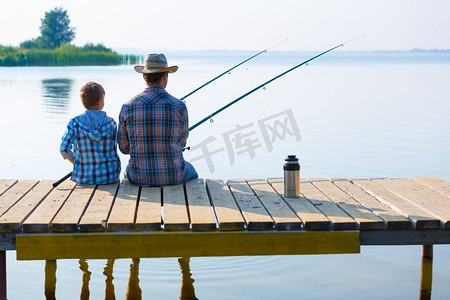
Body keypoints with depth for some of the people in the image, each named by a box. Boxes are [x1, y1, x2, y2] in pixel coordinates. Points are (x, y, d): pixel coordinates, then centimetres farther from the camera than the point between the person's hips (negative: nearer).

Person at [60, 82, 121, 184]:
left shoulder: (75, 123, -8)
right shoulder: (111, 123, -7)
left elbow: (64, 149, -11)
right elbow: (113, 151, -1)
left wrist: (78, 163, 4)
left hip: (83, 178, 1)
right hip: (109, 177, -1)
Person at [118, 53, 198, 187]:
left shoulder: (128, 107, -7)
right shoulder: (178, 106, -10)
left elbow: (124, 148, 2)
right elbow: (181, 142, 5)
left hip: (140, 179, 2)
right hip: (173, 177, -1)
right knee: (191, 172, 36)